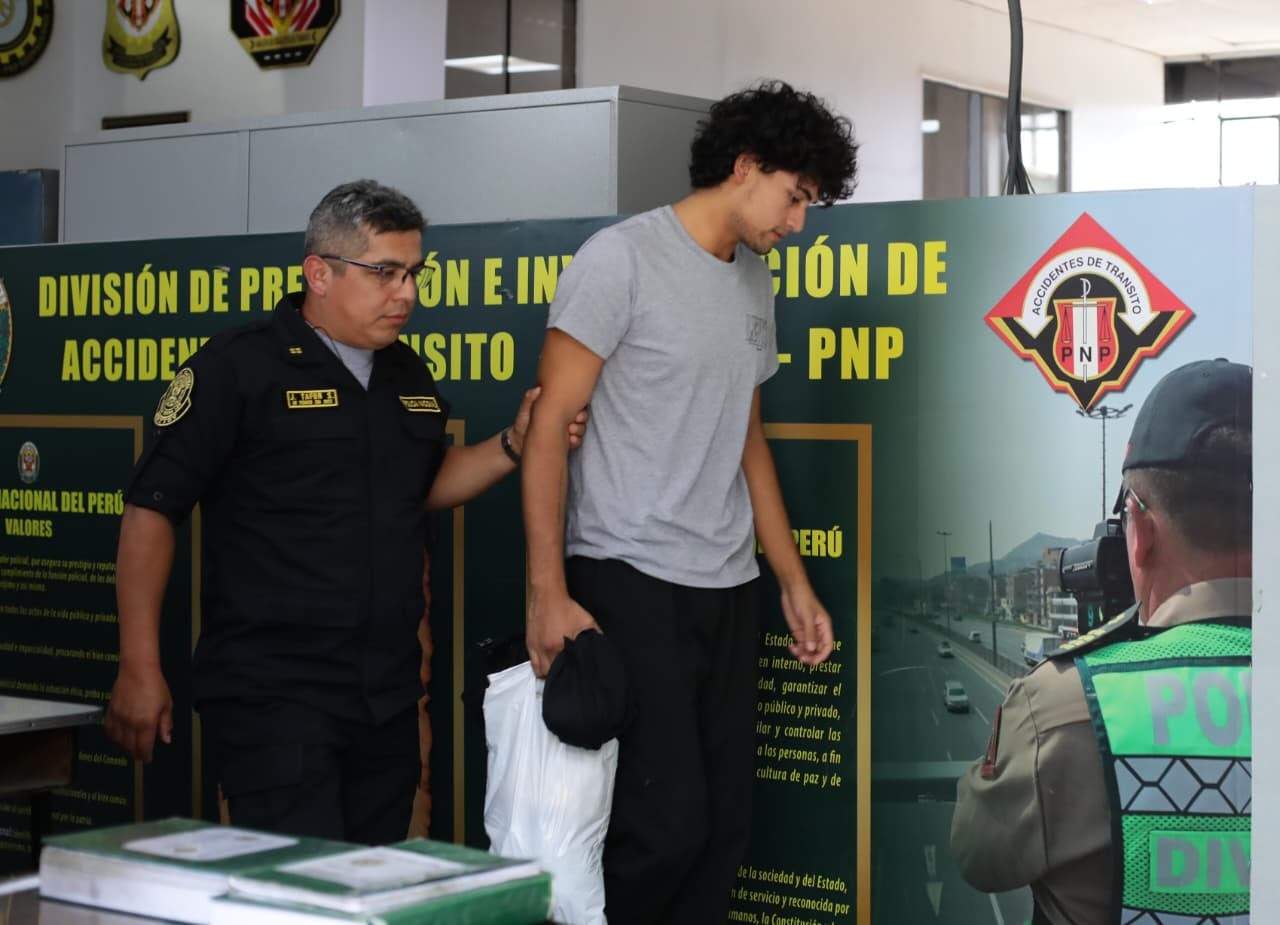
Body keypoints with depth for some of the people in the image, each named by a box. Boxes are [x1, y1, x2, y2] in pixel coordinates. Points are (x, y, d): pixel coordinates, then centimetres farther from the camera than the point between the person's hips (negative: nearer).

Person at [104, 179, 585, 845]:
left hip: (389, 697, 7)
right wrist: (140, 669, -13)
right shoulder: (238, 366, -8)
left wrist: (515, 444, 6)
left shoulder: (407, 373, 13)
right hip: (273, 696, -7)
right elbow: (150, 511, -9)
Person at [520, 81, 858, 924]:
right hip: (629, 579, -7)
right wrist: (548, 594, -16)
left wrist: (796, 583, 18)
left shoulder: (755, 281, 16)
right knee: (668, 822, -12)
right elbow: (549, 429, -10)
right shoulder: (623, 259, -7)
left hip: (728, 587, 7)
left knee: (724, 822, 5)